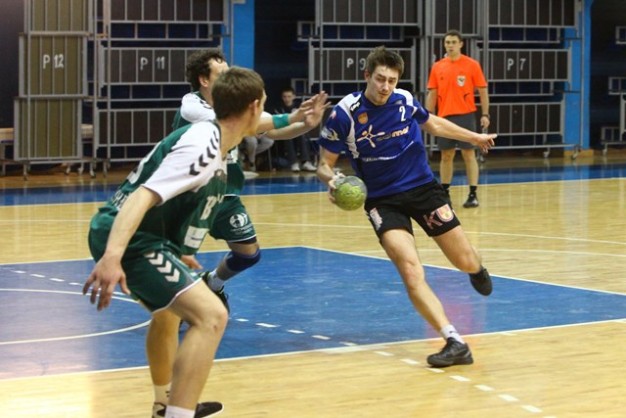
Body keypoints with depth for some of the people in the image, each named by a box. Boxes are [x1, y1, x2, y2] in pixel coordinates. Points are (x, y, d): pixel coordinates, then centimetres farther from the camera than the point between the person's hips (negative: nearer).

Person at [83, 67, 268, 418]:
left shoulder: (211, 142, 12)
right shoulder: (202, 147, -18)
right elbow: (142, 196, -30)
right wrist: (112, 256, -42)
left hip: (136, 237, 11)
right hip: (128, 240, -11)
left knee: (169, 307, 35)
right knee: (210, 315, -22)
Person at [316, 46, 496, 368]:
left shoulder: (404, 100, -5)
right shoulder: (344, 113, -15)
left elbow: (431, 123, 18)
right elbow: (324, 164, -8)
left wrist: (473, 137, 28)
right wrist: (331, 179, -32)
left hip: (423, 188, 3)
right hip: (383, 200, -3)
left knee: (467, 263, 8)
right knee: (411, 272, -24)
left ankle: (476, 269, 48)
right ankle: (455, 343, -23)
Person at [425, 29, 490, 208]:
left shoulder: (472, 65, -2)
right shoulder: (437, 67, 7)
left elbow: (482, 91, 0)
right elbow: (432, 94, 11)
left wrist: (485, 114, -7)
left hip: (465, 116, -3)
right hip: (445, 116, 3)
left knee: (469, 154, -4)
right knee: (446, 155, 9)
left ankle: (473, 195, -3)